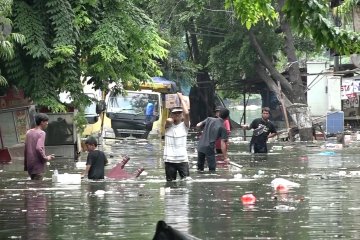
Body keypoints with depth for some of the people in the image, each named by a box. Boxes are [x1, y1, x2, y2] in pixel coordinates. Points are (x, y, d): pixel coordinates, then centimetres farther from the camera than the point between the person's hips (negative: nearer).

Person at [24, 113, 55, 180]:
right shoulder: (41, 133, -13)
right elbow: (39, 148, -27)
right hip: (37, 166, -8)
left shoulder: (29, 132, 10)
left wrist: (25, 166, 18)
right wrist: (46, 158, -11)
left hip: (30, 166, 8)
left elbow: (25, 150, 13)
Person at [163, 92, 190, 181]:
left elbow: (186, 113, -16)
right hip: (169, 160, 1)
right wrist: (172, 117, 3)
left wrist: (181, 99, -6)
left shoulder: (184, 125, 2)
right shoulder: (168, 125, 3)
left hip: (182, 159, -1)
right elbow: (169, 120, -21)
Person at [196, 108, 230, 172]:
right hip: (209, 148, -5)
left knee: (200, 167, 17)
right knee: (212, 168, 4)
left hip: (200, 146, 5)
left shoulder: (209, 119, 3)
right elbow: (223, 144, -10)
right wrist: (225, 157, -6)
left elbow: (198, 125, 5)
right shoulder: (223, 128, -7)